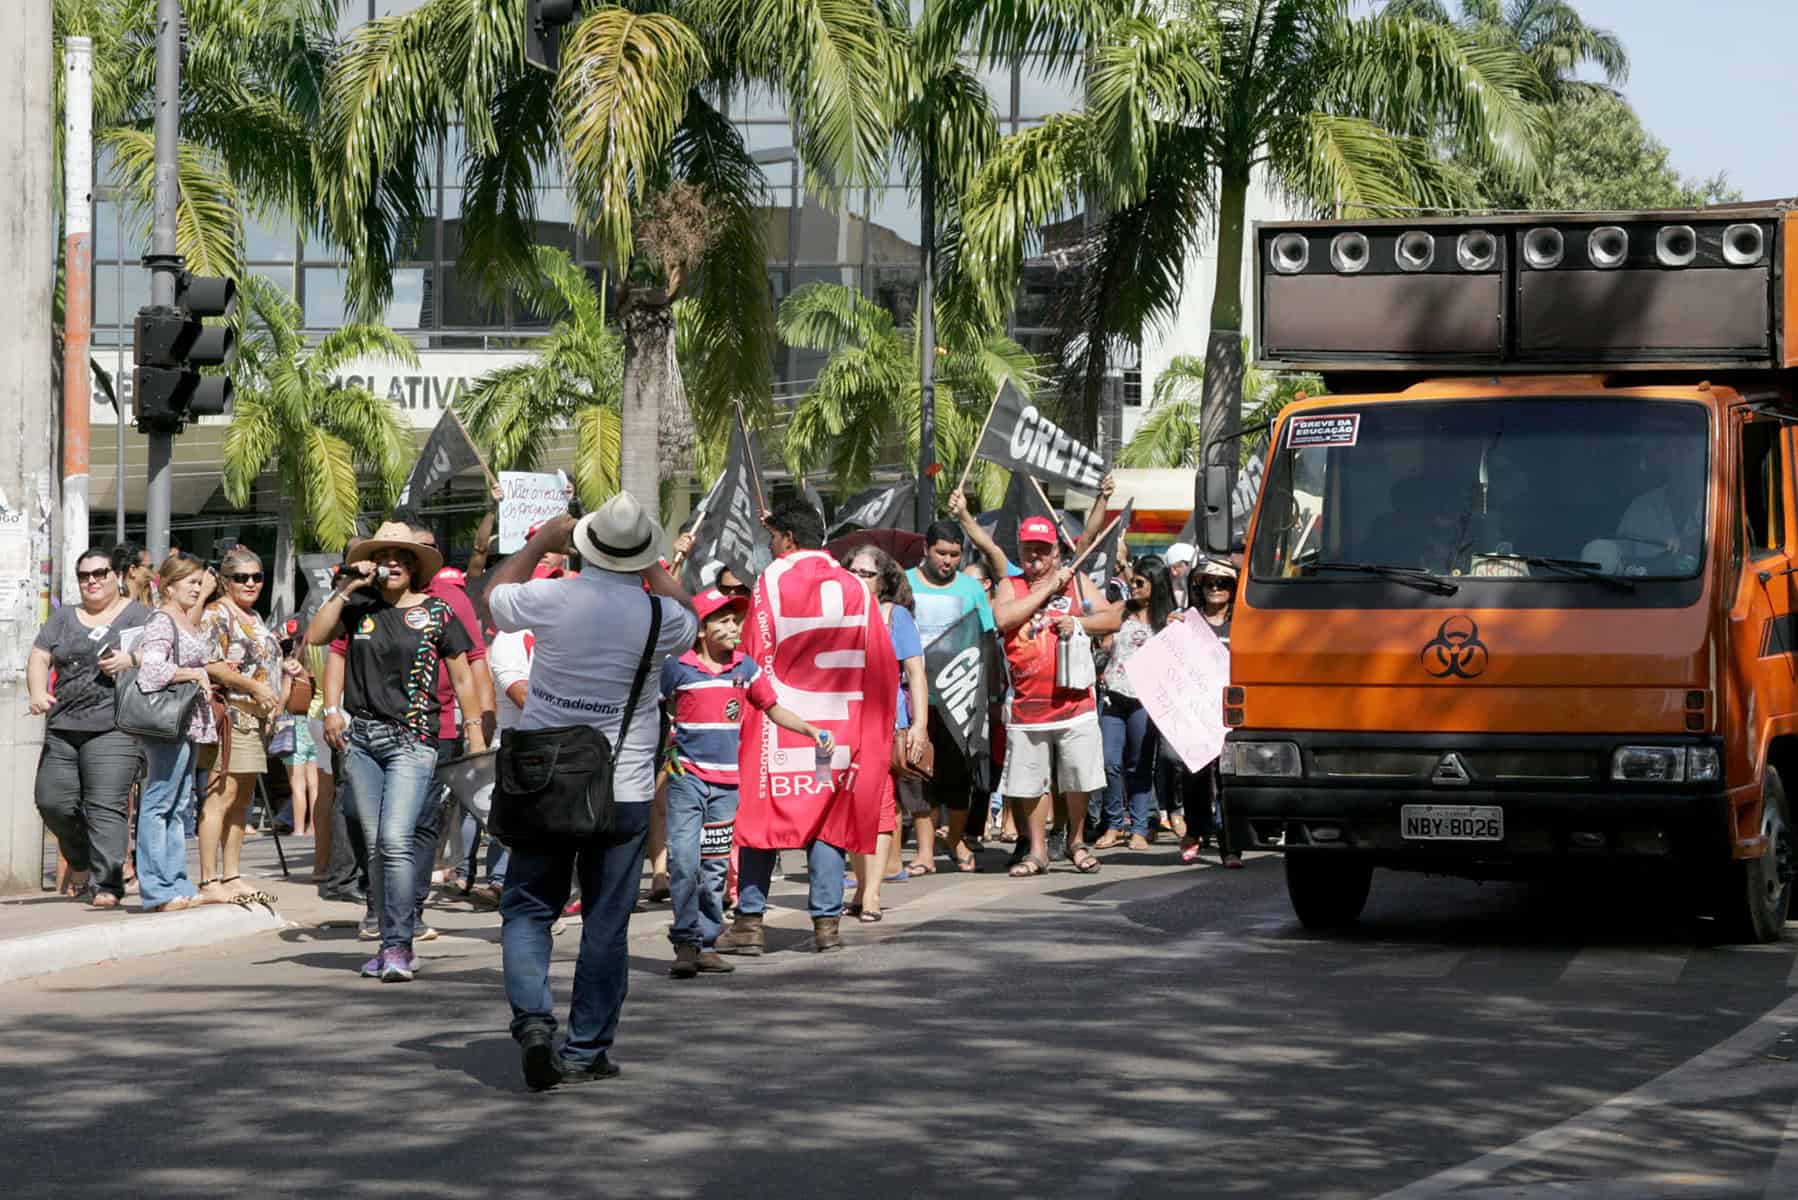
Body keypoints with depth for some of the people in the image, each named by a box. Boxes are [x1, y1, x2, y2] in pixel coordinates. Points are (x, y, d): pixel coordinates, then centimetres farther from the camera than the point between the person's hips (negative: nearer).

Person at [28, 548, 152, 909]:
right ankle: (81, 860, 28)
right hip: (63, 727, 5)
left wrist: (132, 660, -19)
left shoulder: (138, 615, 8)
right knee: (52, 801, 2)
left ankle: (106, 885, -12)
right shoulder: (63, 618, 20)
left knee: (106, 807, -13)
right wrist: (38, 692, -7)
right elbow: (39, 658, 12)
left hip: (114, 727, -5)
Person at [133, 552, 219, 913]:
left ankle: (176, 884, 17)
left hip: (190, 721, 10)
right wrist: (195, 674, -16)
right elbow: (151, 670, -24)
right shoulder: (161, 621, -11)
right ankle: (156, 890, -7)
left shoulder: (186, 621, 18)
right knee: (158, 804, -7)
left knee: (179, 806, 12)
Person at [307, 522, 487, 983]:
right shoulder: (360, 608, 8)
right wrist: (345, 589, -7)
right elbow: (315, 637, -3)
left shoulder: (436, 613, 2)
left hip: (413, 740, -4)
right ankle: (393, 944, 14)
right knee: (375, 844, 6)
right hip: (360, 737, 4)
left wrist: (476, 736, 2)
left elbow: (462, 676, 6)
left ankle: (399, 945, -15)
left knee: (396, 839, -17)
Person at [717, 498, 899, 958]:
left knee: (763, 813, 5)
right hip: (838, 725, 3)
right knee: (830, 819, 7)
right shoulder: (854, 587, 5)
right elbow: (882, 664, 6)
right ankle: (827, 923, 3)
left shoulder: (771, 581, -4)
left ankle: (750, 922, 3)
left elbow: (756, 658, -6)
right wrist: (875, 729, 14)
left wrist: (763, 700, 8)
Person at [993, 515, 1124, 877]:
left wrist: (1079, 622, -13)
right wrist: (1047, 588, -9)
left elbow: (1113, 619, 5)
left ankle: (1076, 841, 21)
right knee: (1030, 782, 4)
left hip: (1074, 702, 0)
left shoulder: (1077, 582, 10)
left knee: (1079, 780, 3)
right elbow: (1003, 618, -12)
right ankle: (1037, 851, 14)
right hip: (1027, 706, 0)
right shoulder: (1010, 587, 9)